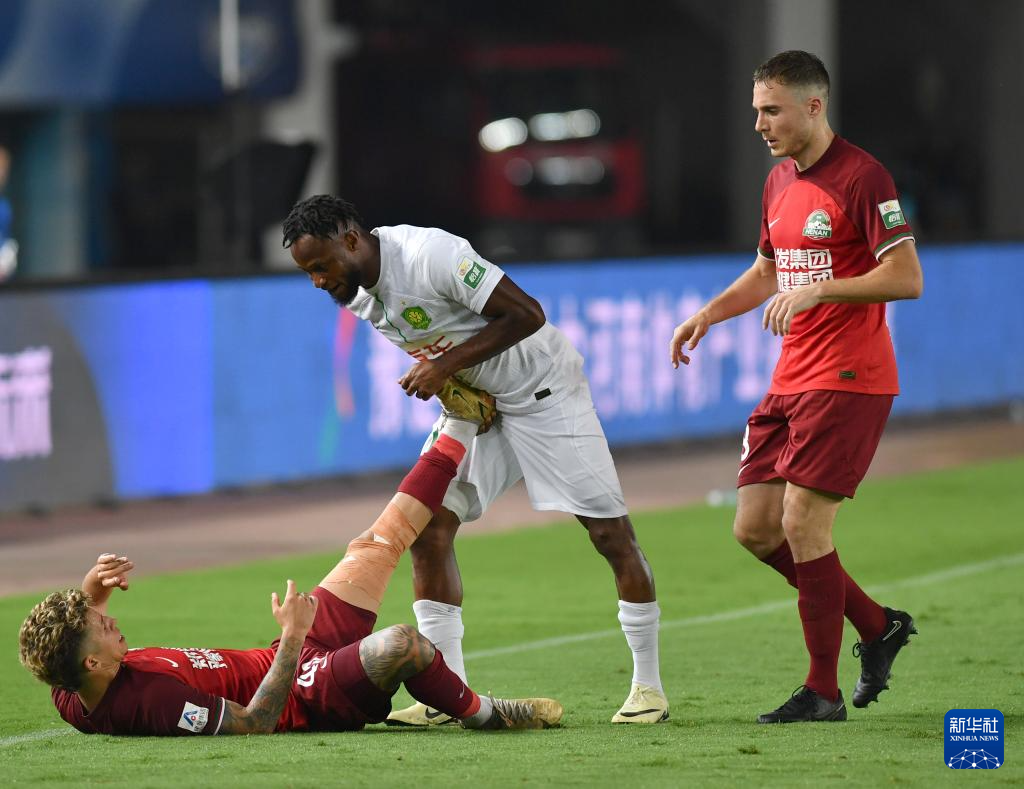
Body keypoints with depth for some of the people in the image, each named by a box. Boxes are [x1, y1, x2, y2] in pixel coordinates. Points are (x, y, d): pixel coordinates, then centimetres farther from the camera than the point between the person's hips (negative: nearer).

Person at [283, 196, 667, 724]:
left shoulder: (431, 255, -30)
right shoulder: (357, 294, -4)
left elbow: (527, 315, -28)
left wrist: (447, 364, -27)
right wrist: (442, 383, -5)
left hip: (542, 388, -7)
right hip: (473, 400, 7)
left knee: (610, 531, -5)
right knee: (428, 527, -6)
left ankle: (648, 687, 7)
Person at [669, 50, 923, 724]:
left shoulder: (861, 176, -12)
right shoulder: (780, 181, 14)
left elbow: (907, 277, -17)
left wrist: (818, 291, -24)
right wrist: (710, 314, 13)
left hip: (849, 378, -9)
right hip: (791, 382, 9)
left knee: (802, 521, -13)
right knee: (755, 528, 4)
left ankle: (823, 692, -3)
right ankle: (878, 626, 20)